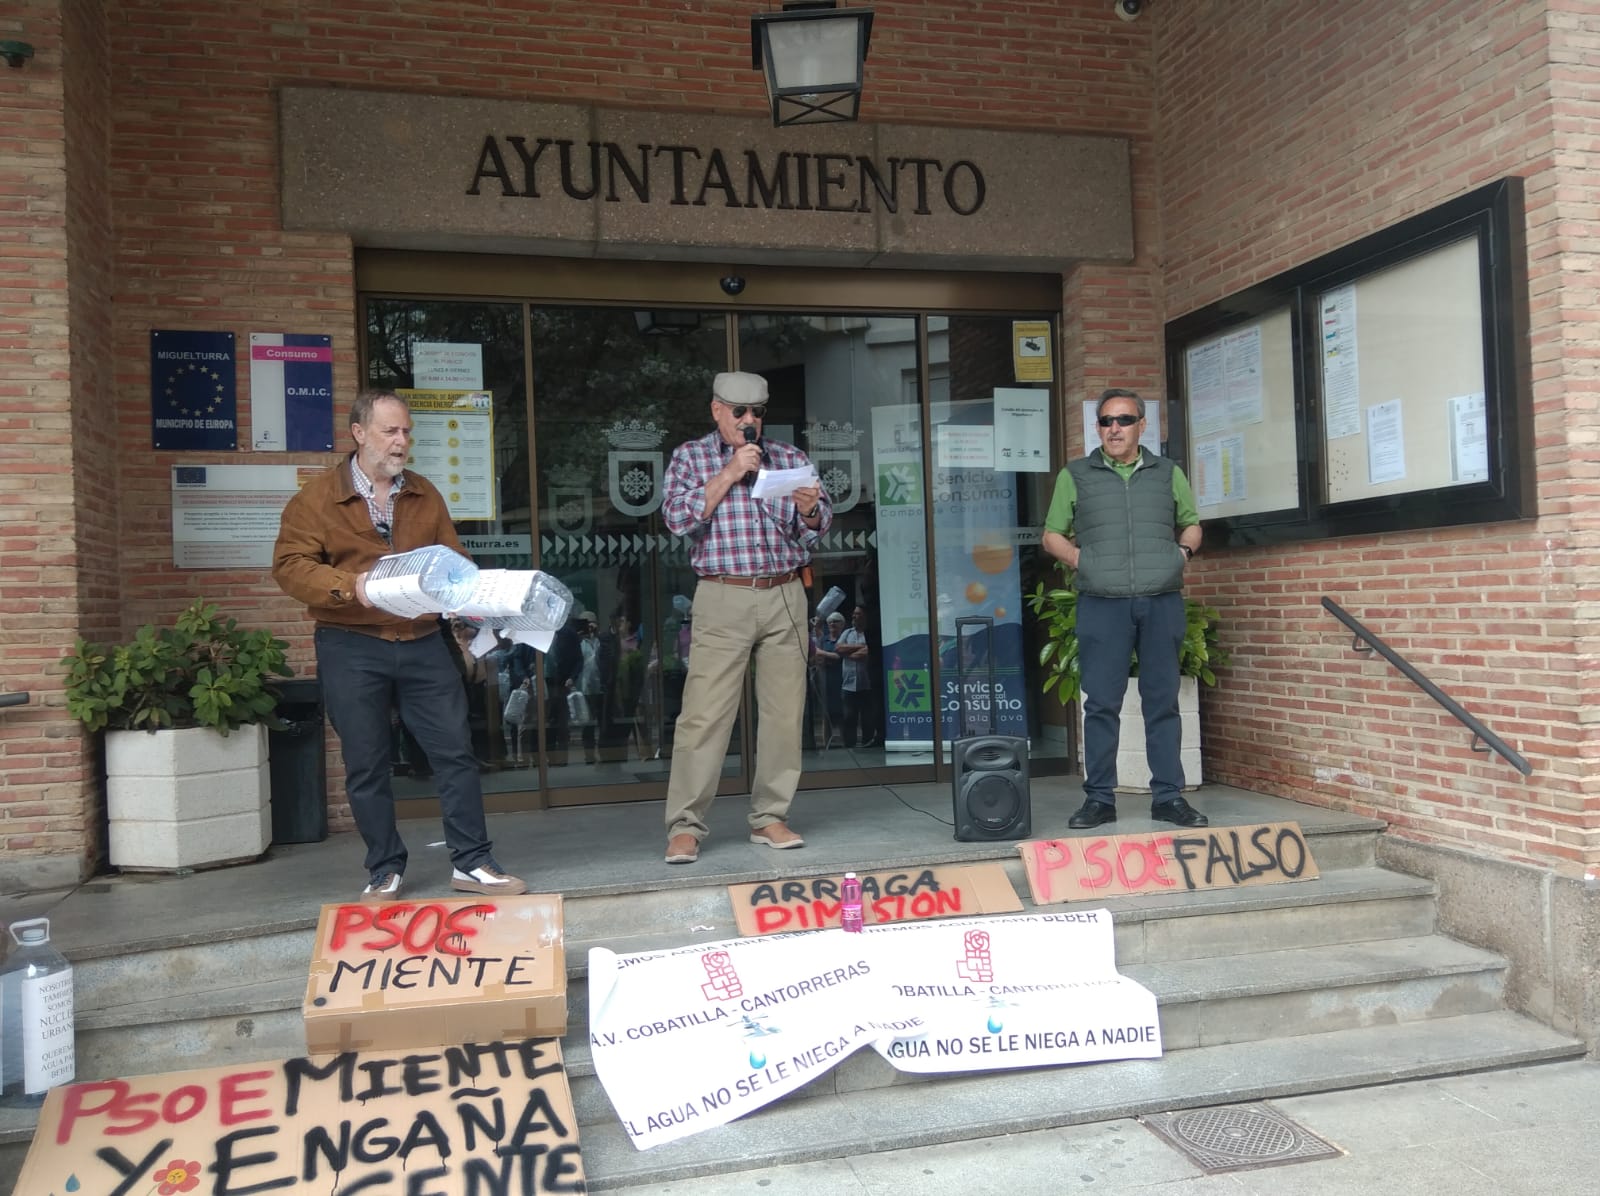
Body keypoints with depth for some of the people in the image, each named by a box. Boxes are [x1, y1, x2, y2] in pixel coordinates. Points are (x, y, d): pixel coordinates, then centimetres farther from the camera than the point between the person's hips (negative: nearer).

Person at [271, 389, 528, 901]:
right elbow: (289, 564, -7)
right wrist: (349, 586, -23)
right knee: (365, 765, 5)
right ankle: (385, 871, 19)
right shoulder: (318, 497, -1)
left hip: (422, 642, 3)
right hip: (350, 649, -3)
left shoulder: (424, 495, 12)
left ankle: (471, 862, 11)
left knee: (455, 750, 1)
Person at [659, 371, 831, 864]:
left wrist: (809, 509, -13)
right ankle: (685, 827, 0)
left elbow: (817, 528, 10)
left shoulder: (789, 457, 14)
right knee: (704, 715, -7)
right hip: (723, 599, -3)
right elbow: (678, 517, -7)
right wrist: (728, 474, -12)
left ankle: (770, 817, 14)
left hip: (785, 597, 3)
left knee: (784, 712, 3)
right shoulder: (690, 457, 8)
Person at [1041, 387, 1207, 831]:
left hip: (1162, 602, 2)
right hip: (1102, 604, -1)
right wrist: (1080, 559, -5)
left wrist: (1184, 550, 2)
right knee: (1101, 703, -1)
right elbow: (1052, 536, 12)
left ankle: (1168, 797, 11)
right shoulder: (1075, 476, 11)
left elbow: (1191, 525, 23)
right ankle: (1099, 799, 7)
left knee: (1163, 702, 4)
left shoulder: (1168, 474, 15)